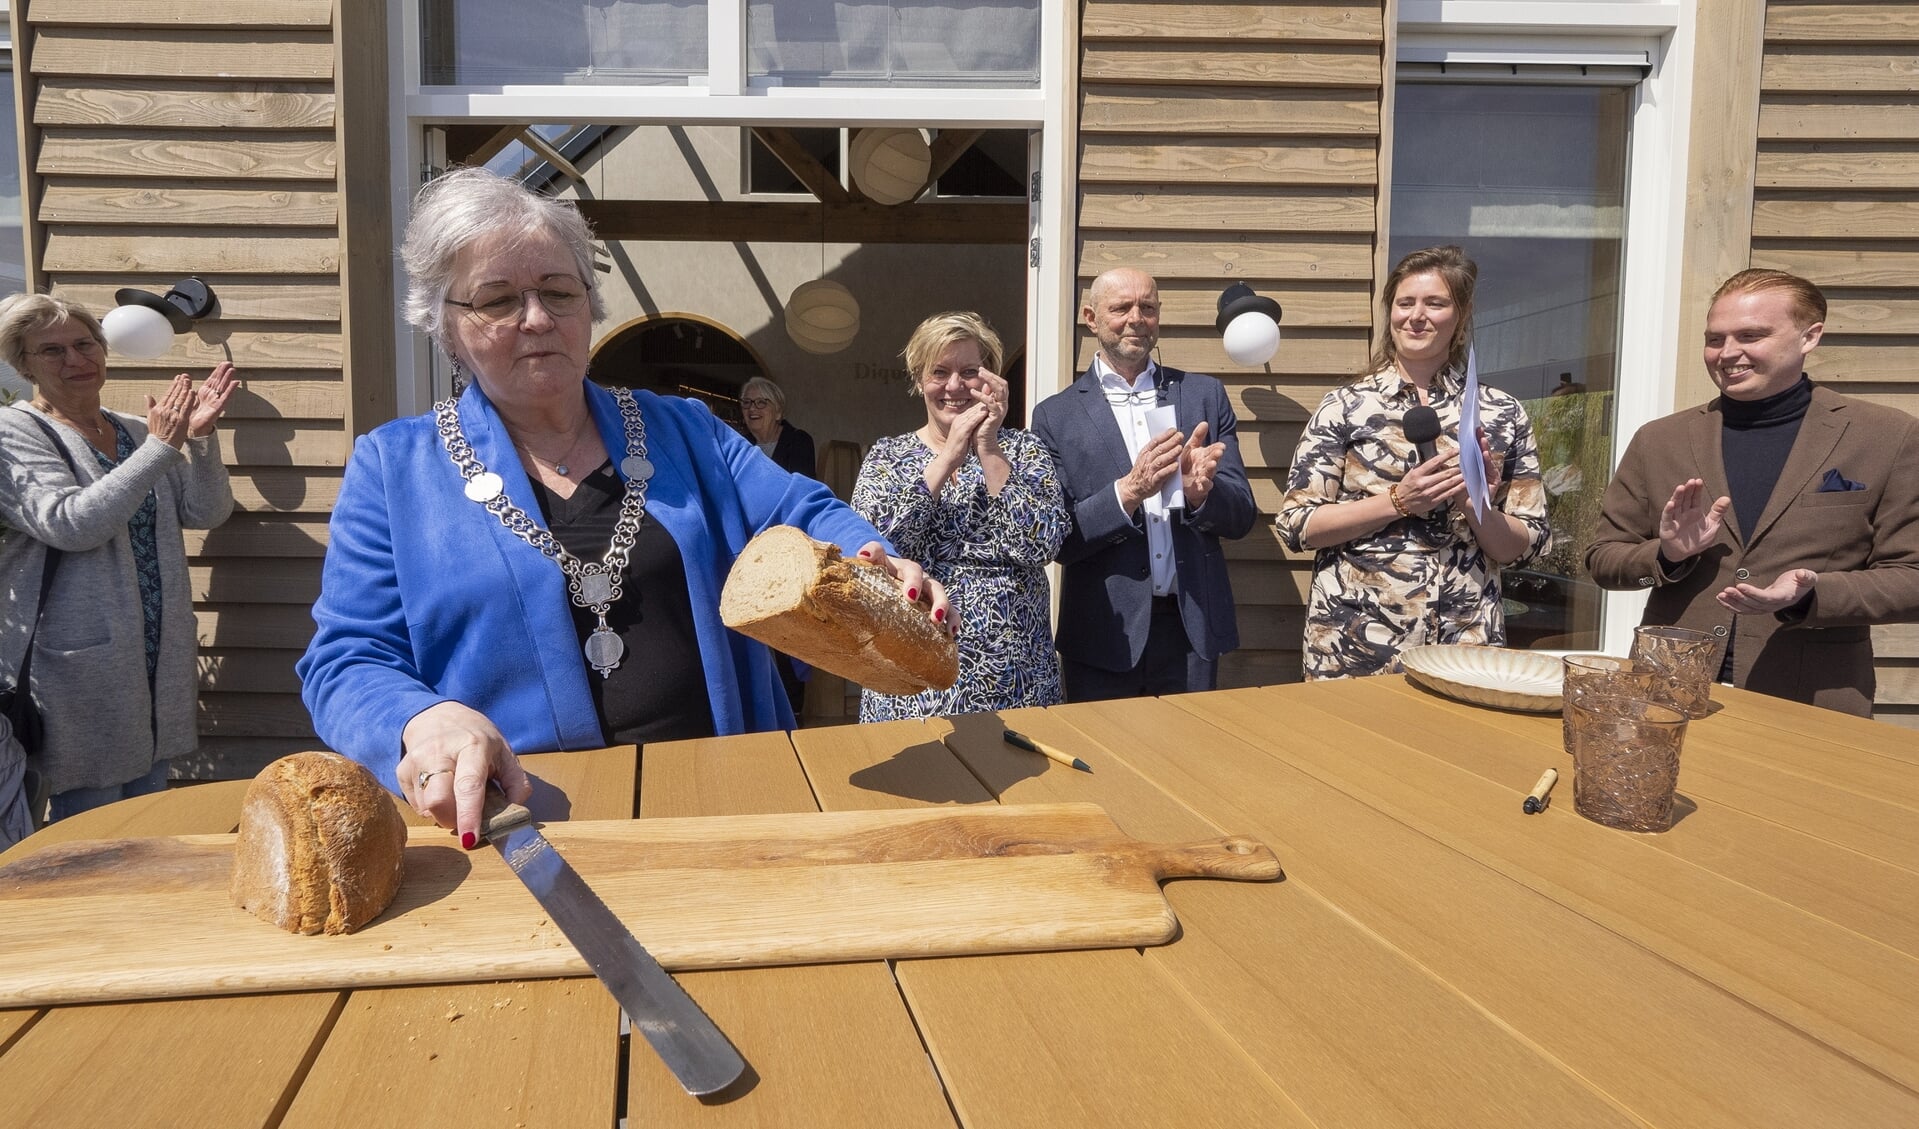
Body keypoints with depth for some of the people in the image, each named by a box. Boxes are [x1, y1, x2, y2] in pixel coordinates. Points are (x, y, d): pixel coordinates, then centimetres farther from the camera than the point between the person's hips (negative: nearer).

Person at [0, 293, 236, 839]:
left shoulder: (137, 431, 10)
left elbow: (208, 512, 4)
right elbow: (69, 524, -22)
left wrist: (200, 438, -11)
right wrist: (161, 447, -21)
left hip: (160, 658, 6)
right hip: (79, 665, -6)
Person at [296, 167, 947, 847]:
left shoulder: (681, 432, 15)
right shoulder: (391, 469, 8)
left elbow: (802, 517, 8)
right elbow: (348, 663, 3)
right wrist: (422, 721, -21)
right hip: (515, 813, 0)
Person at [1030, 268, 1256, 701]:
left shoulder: (1205, 394, 7)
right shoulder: (1055, 415, 0)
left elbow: (1241, 517, 5)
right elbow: (1058, 540, -6)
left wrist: (1200, 491, -17)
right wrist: (1128, 492, -21)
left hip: (1192, 629, 2)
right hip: (1104, 634, -2)